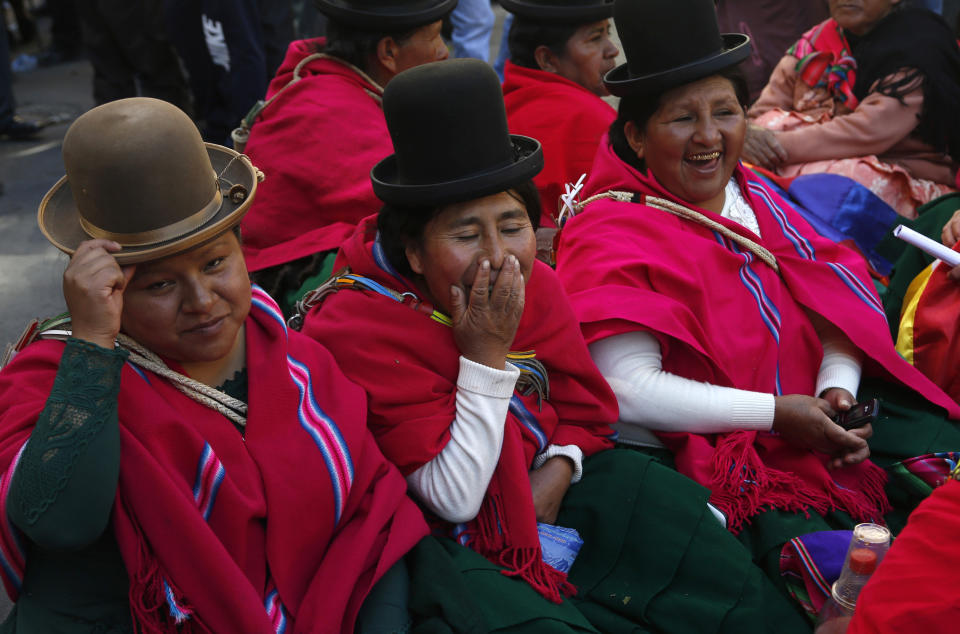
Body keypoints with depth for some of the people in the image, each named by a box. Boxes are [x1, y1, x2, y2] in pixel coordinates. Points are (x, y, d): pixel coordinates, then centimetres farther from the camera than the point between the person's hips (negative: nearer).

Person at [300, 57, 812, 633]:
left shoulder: (534, 283, -4)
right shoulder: (358, 327, -23)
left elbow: (585, 412, 11)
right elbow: (454, 500, -24)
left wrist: (555, 475, -10)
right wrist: (486, 354, -28)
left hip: (545, 483, 6)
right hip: (439, 534, -5)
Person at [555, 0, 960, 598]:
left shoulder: (757, 197, 14)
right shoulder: (613, 234, -9)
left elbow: (840, 298, 11)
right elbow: (629, 389, -20)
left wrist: (838, 388, -10)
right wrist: (776, 413, -18)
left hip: (818, 420, 8)